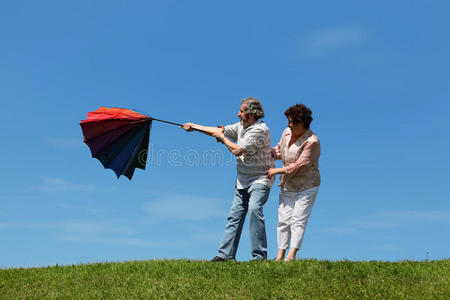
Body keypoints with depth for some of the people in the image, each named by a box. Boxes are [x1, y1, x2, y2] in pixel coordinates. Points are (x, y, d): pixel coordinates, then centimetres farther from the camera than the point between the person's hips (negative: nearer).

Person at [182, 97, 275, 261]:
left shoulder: (260, 130, -17)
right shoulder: (241, 126, 11)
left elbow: (237, 150, -20)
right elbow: (220, 131, 20)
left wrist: (223, 138, -4)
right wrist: (194, 126, 20)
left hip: (260, 179, -8)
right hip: (243, 180, 8)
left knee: (254, 209, -25)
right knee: (235, 214, 6)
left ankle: (259, 255, -19)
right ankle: (225, 254, 12)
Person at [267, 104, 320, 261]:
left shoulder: (312, 141, -20)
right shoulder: (287, 132, 2)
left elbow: (299, 166, -22)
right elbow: (279, 150, 20)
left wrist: (277, 171, -16)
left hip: (306, 187, -6)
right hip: (287, 186, 6)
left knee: (298, 220, -10)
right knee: (283, 220, 2)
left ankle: (291, 255, -13)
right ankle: (280, 255, 5)